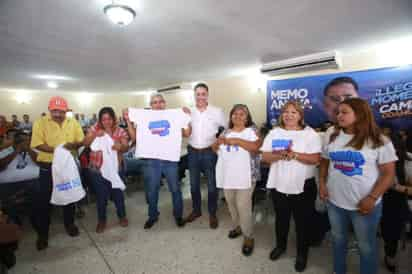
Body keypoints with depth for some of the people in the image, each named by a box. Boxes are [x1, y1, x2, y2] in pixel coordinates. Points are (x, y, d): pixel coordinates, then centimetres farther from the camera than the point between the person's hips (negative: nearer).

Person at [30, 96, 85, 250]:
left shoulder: (73, 123, 1)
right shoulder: (40, 123, -6)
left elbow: (81, 141, 1)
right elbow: (37, 144, -13)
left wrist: (74, 145, -21)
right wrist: (55, 150, -27)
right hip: (47, 166, -2)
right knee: (42, 199, 4)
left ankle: (69, 224, 35)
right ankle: (42, 233, 22)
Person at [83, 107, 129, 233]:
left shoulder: (120, 131, -4)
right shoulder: (95, 128, -1)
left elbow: (126, 147, -14)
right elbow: (86, 143, -7)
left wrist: (120, 147, -37)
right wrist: (95, 135, -25)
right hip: (97, 169, 0)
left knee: (117, 193, 9)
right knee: (101, 195, 9)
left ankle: (122, 216, 32)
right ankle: (101, 220, 30)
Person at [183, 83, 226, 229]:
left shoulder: (217, 111, -5)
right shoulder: (188, 112, 3)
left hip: (209, 152, -3)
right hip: (193, 152, 3)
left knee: (212, 185, 8)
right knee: (194, 184, 16)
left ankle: (212, 214, 27)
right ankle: (196, 210, 36)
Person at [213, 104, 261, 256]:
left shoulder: (251, 131, -4)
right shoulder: (226, 132, 12)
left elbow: (255, 147, -21)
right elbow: (215, 149, 12)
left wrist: (237, 140, -22)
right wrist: (218, 142, -10)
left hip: (244, 176, -5)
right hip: (227, 176, 6)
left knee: (243, 206, -2)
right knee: (231, 204, 19)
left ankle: (248, 237, 17)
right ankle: (237, 226, 42)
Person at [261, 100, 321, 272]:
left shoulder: (310, 133, -5)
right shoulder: (274, 133, 3)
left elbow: (315, 159, -13)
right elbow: (265, 157, -3)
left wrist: (294, 154, -24)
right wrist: (280, 154, -21)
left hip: (302, 186, -2)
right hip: (278, 184, 3)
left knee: (302, 221, 14)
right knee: (281, 218, 20)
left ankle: (302, 253, 37)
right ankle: (280, 245, 45)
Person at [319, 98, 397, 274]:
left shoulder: (379, 141, -10)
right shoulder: (332, 135, 1)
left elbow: (388, 173, -10)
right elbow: (324, 161, 7)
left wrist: (372, 198, -17)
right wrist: (322, 183, -3)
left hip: (364, 203, -3)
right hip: (334, 201, 4)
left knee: (366, 245, 15)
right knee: (338, 238, 22)